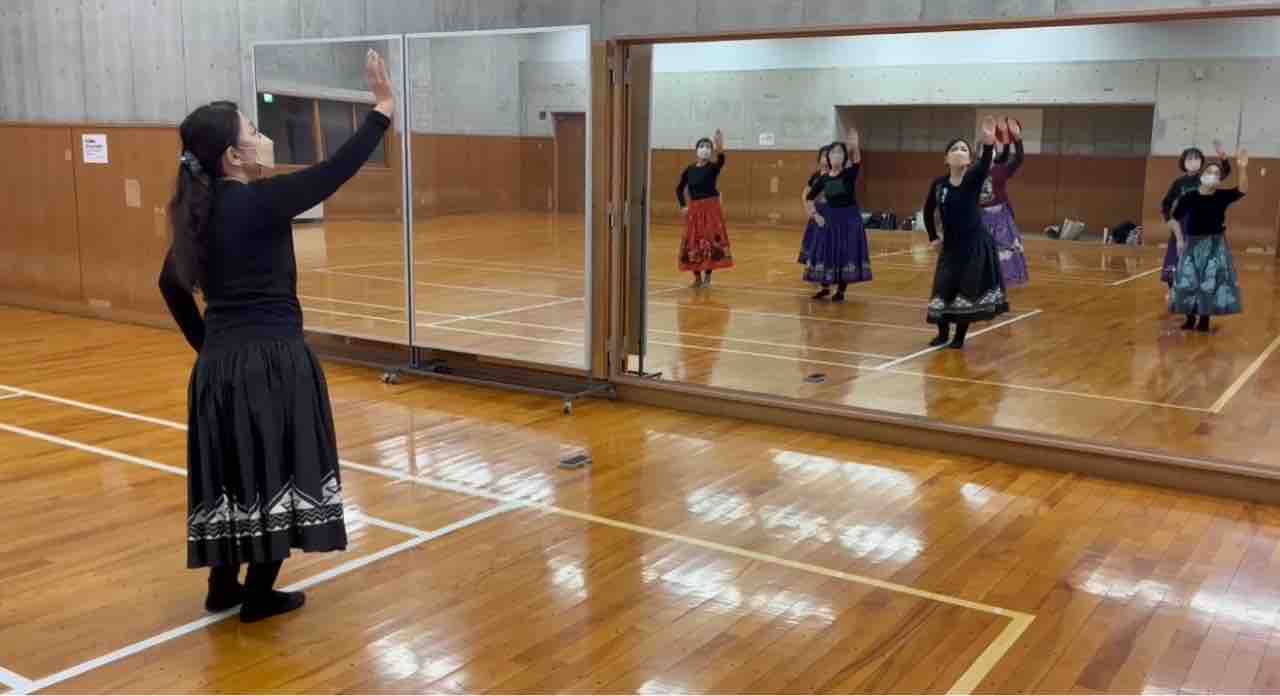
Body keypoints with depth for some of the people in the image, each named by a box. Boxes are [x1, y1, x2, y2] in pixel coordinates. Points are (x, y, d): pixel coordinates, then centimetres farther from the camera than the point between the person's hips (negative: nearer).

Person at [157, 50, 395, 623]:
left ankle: (223, 586, 30)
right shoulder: (260, 201, -15)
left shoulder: (199, 211, 7)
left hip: (218, 362, 7)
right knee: (275, 471, 6)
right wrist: (382, 111, -12)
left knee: (230, 473, 18)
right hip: (272, 359, -7)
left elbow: (171, 286, 16)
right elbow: (335, 172, -18)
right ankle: (260, 594, 16)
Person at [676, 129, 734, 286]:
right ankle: (697, 276, 15)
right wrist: (683, 206, 3)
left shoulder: (713, 167, -5)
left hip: (711, 208, -3)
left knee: (711, 241, -7)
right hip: (694, 209, 3)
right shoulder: (689, 170, 4)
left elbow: (721, 161, -29)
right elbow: (679, 188, 16)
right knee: (692, 242, 4)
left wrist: (720, 151, -51)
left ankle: (707, 275, 4)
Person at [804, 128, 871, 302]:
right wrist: (815, 215, 2)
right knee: (825, 252, 6)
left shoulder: (849, 174, -7)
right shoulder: (824, 178, 2)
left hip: (849, 219, -3)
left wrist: (855, 146, -45)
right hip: (829, 218, 3)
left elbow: (857, 161, -29)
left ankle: (841, 290, 12)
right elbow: (809, 198, 12)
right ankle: (824, 287, 23)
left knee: (846, 254, 0)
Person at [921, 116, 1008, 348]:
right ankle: (943, 333, 25)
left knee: (969, 290, 1)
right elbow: (928, 210, 16)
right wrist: (933, 237, 12)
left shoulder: (974, 177, -10)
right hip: (951, 245, 3)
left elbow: (985, 164, -33)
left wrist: (988, 142, -52)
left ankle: (959, 336, 19)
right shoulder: (938, 183, -1)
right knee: (943, 289, 3)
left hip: (975, 244, -3)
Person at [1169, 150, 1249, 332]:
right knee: (1188, 283, 2)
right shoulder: (1189, 197, -7)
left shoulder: (1222, 196, -5)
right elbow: (1176, 218, 4)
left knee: (1211, 284, 1)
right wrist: (1180, 239, 2)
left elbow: (1243, 190, -22)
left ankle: (1204, 319, 13)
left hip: (1215, 245, 0)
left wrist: (1243, 169, -33)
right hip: (1193, 244, 0)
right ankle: (1190, 319, 18)